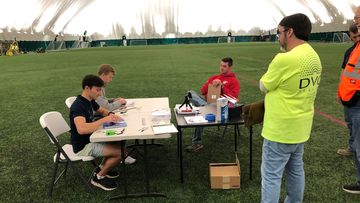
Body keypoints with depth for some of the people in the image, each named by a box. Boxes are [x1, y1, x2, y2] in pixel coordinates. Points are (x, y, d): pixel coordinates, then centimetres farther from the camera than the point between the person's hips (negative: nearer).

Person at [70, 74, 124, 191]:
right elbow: (81, 129, -43)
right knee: (121, 151, -14)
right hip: (83, 146, -9)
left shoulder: (90, 101, 2)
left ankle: (103, 168, 21)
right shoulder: (78, 106, -27)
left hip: (90, 139, 9)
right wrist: (104, 120, -37)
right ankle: (99, 177, 4)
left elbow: (102, 110, 21)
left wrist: (111, 115, -2)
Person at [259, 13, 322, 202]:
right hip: (300, 127, 9)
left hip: (280, 130, -9)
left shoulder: (285, 59, -24)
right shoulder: (314, 57, 5)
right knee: (295, 170, 22)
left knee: (271, 175, 4)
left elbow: (263, 86, -10)